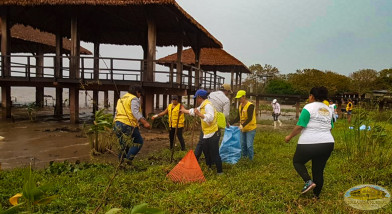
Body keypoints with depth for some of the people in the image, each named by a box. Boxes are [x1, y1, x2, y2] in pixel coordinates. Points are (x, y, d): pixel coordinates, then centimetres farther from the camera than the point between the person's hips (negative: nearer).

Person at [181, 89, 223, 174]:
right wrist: (184, 110, 41)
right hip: (207, 134, 11)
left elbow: (210, 117, -31)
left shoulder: (208, 105, -18)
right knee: (206, 152, 23)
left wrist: (199, 114, -33)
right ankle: (209, 168, 38)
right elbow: (194, 111, 32)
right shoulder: (202, 106, 15)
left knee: (215, 154, -7)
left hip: (213, 134, -11)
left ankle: (219, 172, 0)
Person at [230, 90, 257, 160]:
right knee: (243, 145, 12)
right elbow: (238, 117, 11)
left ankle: (251, 160, 6)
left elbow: (250, 118, -24)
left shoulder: (250, 105, -18)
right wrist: (230, 123, 2)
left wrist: (243, 125, -36)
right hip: (243, 129, 7)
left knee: (249, 145, -8)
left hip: (250, 129, -7)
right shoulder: (240, 105, 6)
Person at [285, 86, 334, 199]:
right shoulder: (328, 109, 13)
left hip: (309, 144, -6)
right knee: (319, 170, 16)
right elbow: (330, 128, 19)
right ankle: (316, 195, 25)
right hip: (328, 143, 6)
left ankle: (309, 181, -2)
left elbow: (300, 126, -13)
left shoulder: (309, 107, -9)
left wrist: (289, 136, -1)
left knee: (297, 161, 16)